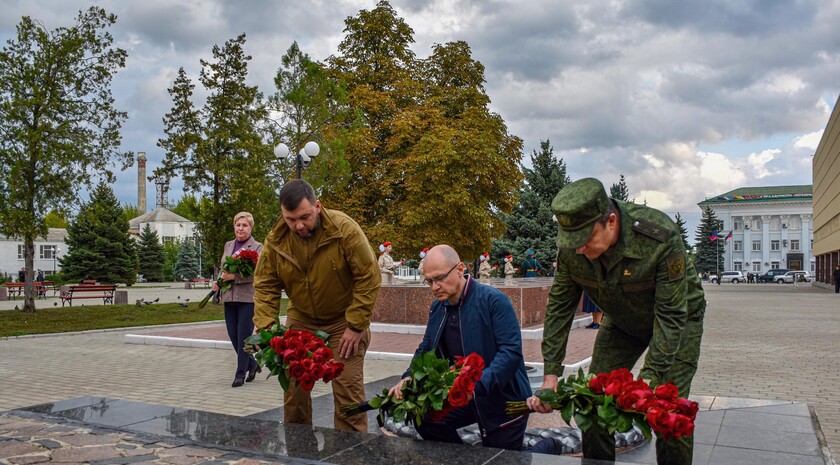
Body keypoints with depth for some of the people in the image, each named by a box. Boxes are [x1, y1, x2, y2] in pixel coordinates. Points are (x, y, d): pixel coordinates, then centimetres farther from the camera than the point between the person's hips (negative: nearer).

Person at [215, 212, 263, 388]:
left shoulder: (257, 247, -5)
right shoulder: (228, 245, 14)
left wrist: (234, 277, -23)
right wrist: (218, 282, 5)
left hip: (248, 298, -6)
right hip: (229, 297, 6)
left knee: (243, 336, -2)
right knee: (233, 335, 9)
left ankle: (240, 374, 10)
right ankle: (252, 364, 30)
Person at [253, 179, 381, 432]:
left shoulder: (344, 229, -22)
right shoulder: (275, 240, -10)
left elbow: (369, 278, -18)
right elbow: (265, 287, -2)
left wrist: (356, 326, -17)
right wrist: (265, 329, -15)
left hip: (344, 320, -4)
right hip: (300, 321, 4)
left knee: (348, 387, -6)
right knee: (293, 386, 7)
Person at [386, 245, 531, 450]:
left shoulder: (493, 300, -19)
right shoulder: (437, 307, 4)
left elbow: (512, 351, -25)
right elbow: (425, 349, 12)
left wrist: (477, 385, -37)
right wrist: (409, 377, -8)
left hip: (502, 401, -6)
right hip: (464, 398, 6)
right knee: (423, 417, -12)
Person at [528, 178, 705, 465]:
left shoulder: (661, 237, -37)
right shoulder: (571, 246, -24)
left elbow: (671, 315, -31)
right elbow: (559, 307, -14)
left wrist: (649, 379, -35)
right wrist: (550, 375, -18)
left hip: (678, 318, -4)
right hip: (621, 322, 4)